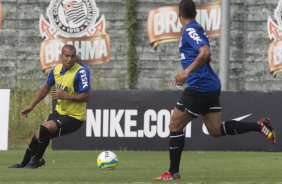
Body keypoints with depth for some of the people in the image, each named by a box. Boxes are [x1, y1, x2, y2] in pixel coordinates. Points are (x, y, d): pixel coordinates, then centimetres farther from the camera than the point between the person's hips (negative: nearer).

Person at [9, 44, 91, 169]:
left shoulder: (80, 72, -22)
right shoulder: (56, 70, 0)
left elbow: (85, 97, -23)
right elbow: (46, 88, 17)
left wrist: (66, 96, -30)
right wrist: (31, 106, 18)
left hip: (74, 117, -7)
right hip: (60, 111, 7)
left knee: (45, 128, -26)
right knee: (38, 136, 9)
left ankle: (37, 160, -3)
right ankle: (24, 164, 31)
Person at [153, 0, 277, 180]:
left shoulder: (190, 30, -11)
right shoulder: (198, 29, 17)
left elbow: (205, 52, -27)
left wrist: (187, 71, -33)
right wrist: (187, 73, 37)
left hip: (199, 87, -9)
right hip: (211, 86, 9)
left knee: (175, 126, 0)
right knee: (216, 130, 11)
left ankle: (173, 172, 2)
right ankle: (259, 126, 0)